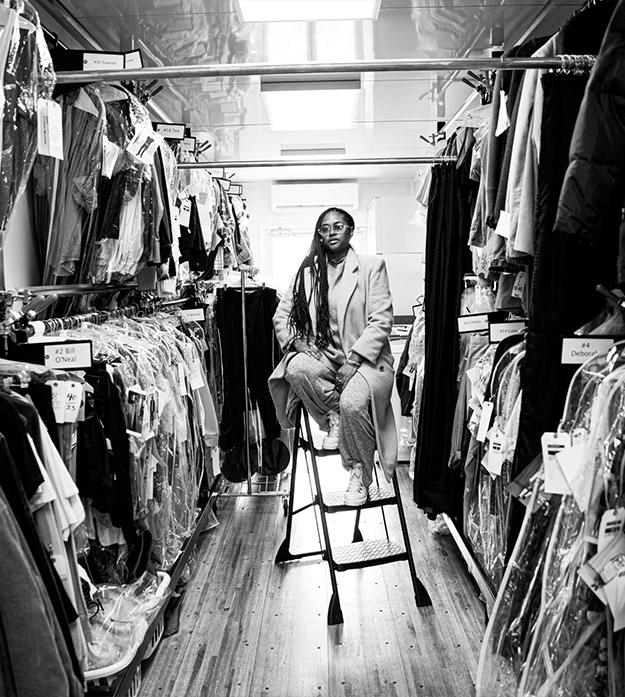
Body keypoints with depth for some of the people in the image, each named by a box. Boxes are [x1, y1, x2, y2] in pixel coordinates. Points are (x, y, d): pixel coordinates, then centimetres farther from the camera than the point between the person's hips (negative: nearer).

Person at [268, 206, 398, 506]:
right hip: (323, 355, 3)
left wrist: (354, 360, -17)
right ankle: (334, 418, -4)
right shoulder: (308, 271, 10)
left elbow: (381, 320, -7)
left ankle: (361, 470, -4)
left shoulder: (372, 266, 0)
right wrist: (296, 341, -10)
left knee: (352, 402, -32)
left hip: (365, 357, -3)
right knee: (296, 369, -31)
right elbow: (281, 315, 11)